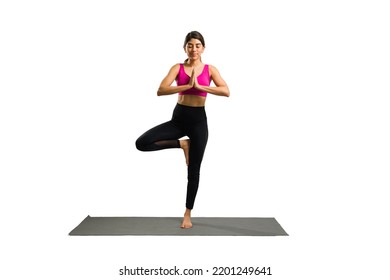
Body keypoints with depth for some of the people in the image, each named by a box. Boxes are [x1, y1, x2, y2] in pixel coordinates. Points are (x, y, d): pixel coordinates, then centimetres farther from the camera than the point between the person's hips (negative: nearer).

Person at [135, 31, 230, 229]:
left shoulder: (210, 69, 1)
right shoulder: (178, 68, 1)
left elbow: (226, 91, -14)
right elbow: (160, 91, -14)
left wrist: (199, 86, -21)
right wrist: (187, 85, -21)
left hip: (198, 119, -1)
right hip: (178, 117, 1)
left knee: (193, 170, 4)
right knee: (142, 143, -18)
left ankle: (187, 214, 21)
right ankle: (181, 144, 4)